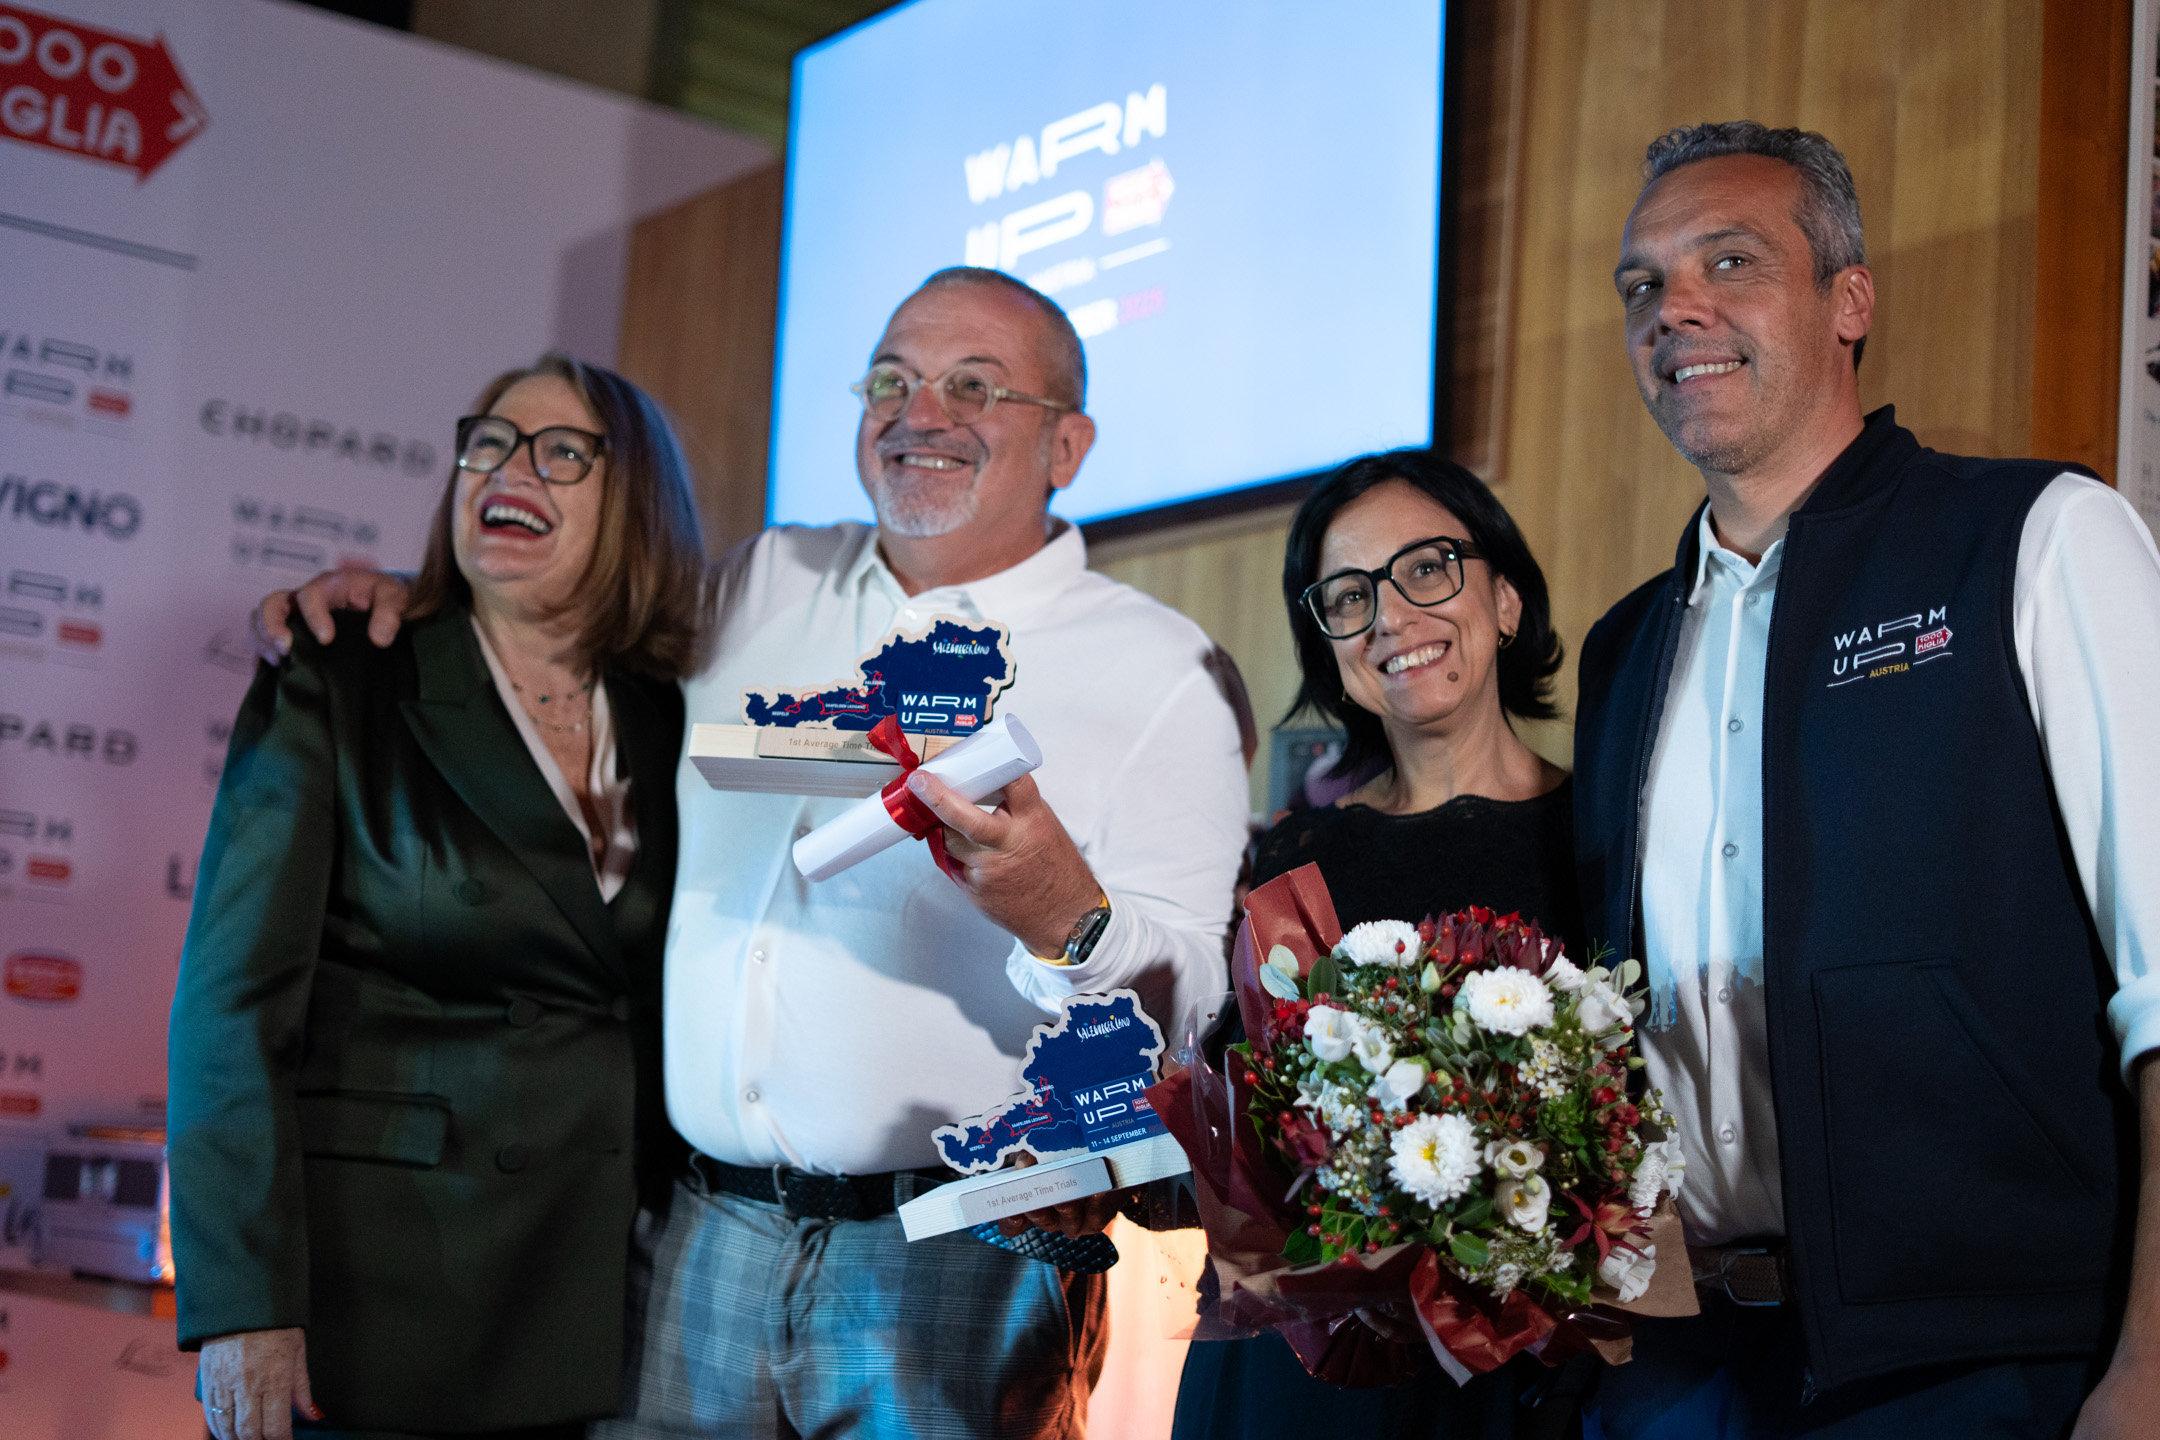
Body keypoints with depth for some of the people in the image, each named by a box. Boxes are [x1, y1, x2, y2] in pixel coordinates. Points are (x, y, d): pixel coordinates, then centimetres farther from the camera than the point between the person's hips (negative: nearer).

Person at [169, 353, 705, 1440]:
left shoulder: (669, 727, 8)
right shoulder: (332, 690, -3)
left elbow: (687, 1019, 11)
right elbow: (235, 1002, -8)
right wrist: (244, 1303, -16)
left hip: (604, 1306, 4)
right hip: (372, 1299, -3)